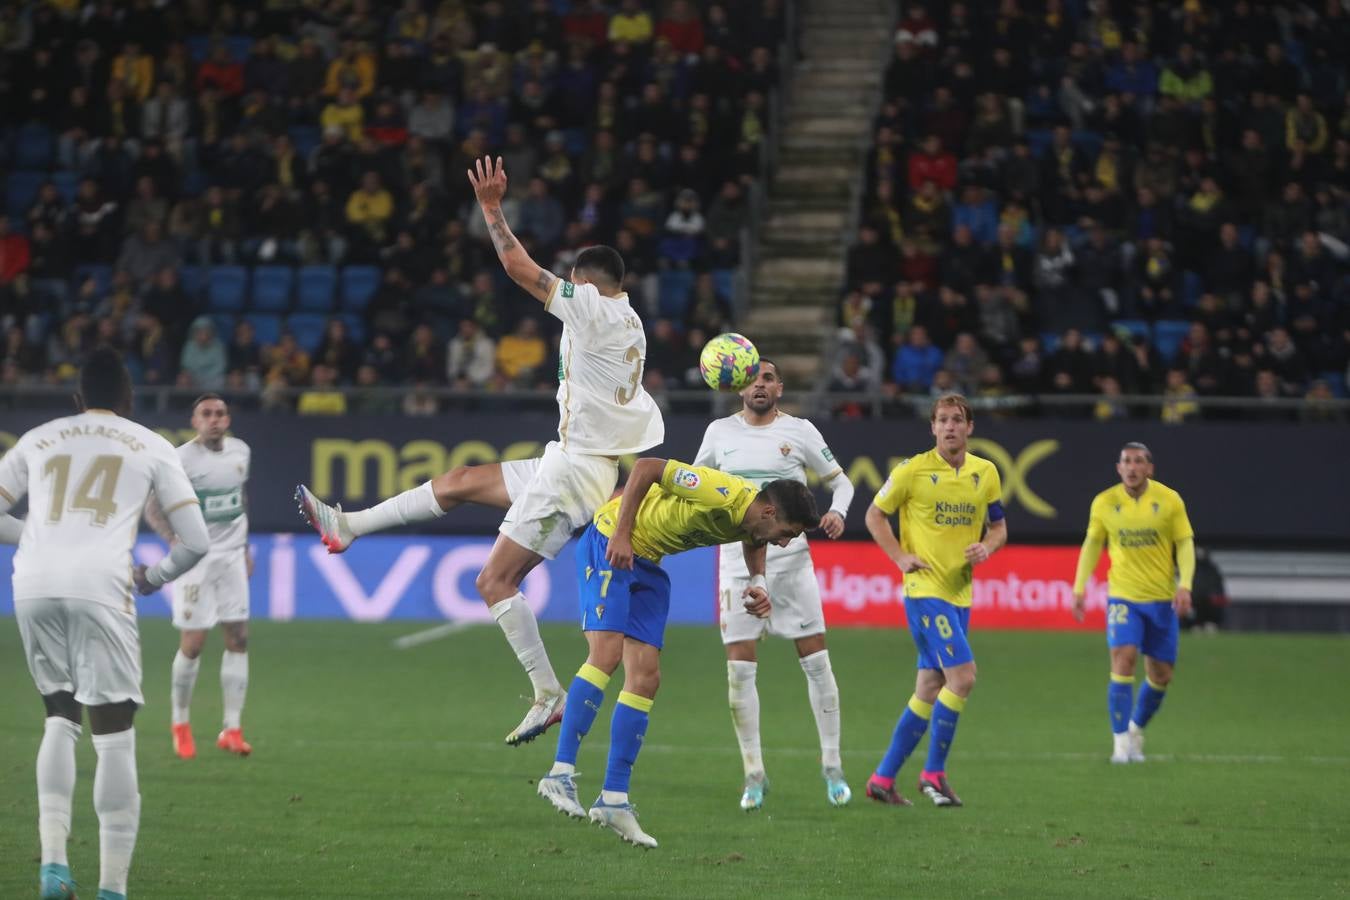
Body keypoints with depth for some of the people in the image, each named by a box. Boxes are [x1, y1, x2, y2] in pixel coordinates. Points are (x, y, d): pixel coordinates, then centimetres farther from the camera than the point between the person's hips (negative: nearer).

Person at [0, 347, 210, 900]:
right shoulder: (152, 447, 16)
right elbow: (195, 541, 12)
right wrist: (153, 578, 31)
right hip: (100, 589, -3)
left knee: (60, 718, 20)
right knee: (115, 739, 2)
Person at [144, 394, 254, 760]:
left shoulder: (240, 451, 6)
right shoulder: (181, 460, -13)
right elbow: (153, 507, -11)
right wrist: (175, 540, -26)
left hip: (231, 555, 6)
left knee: (238, 638, 0)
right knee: (193, 643, -5)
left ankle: (231, 729, 5)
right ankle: (180, 722, 16)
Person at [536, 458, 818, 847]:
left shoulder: (752, 520, -2)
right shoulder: (722, 493, -27)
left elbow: (754, 544, 22)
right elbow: (647, 467, -24)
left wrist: (758, 585, 0)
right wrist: (621, 534, -26)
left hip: (647, 565, 9)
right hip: (610, 545, -9)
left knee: (646, 679, 1)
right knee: (606, 654, -22)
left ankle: (613, 799, 4)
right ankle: (560, 774, -23)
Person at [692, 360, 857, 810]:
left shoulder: (799, 431, 2)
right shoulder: (720, 432, 8)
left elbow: (840, 481, 8)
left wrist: (837, 511, -11)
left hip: (790, 558, -1)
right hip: (737, 560, 1)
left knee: (815, 660, -3)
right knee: (739, 668, -5)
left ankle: (832, 767, 8)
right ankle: (754, 775, 4)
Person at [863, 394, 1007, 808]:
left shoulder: (985, 473, 8)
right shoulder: (913, 470, -6)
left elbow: (999, 526, 17)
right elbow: (875, 514, 3)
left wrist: (986, 547, -5)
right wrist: (900, 557, -8)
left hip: (960, 593, 6)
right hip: (924, 589, -6)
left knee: (929, 691, 8)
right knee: (963, 676, -18)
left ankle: (883, 777, 16)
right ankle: (934, 773, -6)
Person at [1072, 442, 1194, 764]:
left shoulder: (1169, 500, -3)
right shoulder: (1104, 503, 0)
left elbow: (1185, 544, 0)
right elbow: (1092, 545, 11)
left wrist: (1184, 585, -14)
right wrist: (1079, 588, 5)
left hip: (1162, 599, 1)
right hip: (1123, 596, -1)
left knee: (1161, 676, 6)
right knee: (1123, 661, -18)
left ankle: (1136, 729, 31)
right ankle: (1121, 742, -12)